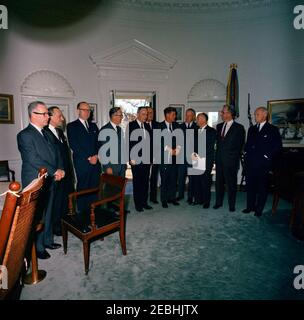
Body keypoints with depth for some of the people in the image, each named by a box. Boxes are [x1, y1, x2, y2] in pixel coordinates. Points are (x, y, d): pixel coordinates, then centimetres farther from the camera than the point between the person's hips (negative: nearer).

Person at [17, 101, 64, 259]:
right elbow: (34, 160, -20)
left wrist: (60, 169, -4)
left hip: (49, 181, 8)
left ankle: (47, 240, 33)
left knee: (48, 213, 17)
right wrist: (54, 172, -15)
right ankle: (38, 248, 20)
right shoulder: (25, 135, -12)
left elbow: (55, 153, 13)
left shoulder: (45, 133, 13)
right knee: (37, 215, 5)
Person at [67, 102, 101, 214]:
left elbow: (98, 142, 15)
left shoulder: (93, 126, 19)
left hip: (95, 162, 5)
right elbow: (74, 145, -8)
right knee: (82, 188, 1)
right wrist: (88, 158, -11)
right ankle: (82, 212, 13)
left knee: (95, 188, 6)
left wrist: (96, 155, -3)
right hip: (82, 163, -4)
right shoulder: (72, 126, 2)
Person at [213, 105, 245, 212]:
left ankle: (231, 204, 17)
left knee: (231, 183, 4)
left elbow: (240, 145, -2)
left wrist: (235, 157, -3)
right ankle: (218, 202, 25)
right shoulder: (219, 126, 12)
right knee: (219, 181, 11)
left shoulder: (239, 128, -4)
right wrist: (218, 154, 6)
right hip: (219, 159, 5)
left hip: (231, 160, -5)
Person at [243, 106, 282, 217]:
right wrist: (246, 154, 7)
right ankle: (250, 206, 23)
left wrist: (267, 156, -11)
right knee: (250, 185, 10)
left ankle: (259, 209, 18)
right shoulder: (252, 129, 14)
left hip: (263, 163, -5)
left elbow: (278, 147, -6)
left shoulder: (273, 129, -2)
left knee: (262, 187, 6)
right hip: (250, 163, 5)